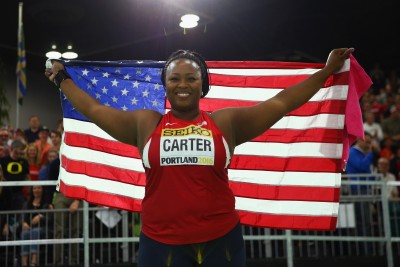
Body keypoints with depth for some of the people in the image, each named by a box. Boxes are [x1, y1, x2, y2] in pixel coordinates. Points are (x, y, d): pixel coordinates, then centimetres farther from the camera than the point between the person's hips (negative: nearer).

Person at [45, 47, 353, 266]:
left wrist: (327, 71, 12)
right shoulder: (145, 123, 6)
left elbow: (280, 103, 8)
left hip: (220, 240, 0)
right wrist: (63, 79, 26)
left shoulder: (226, 122, 4)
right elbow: (94, 109, 16)